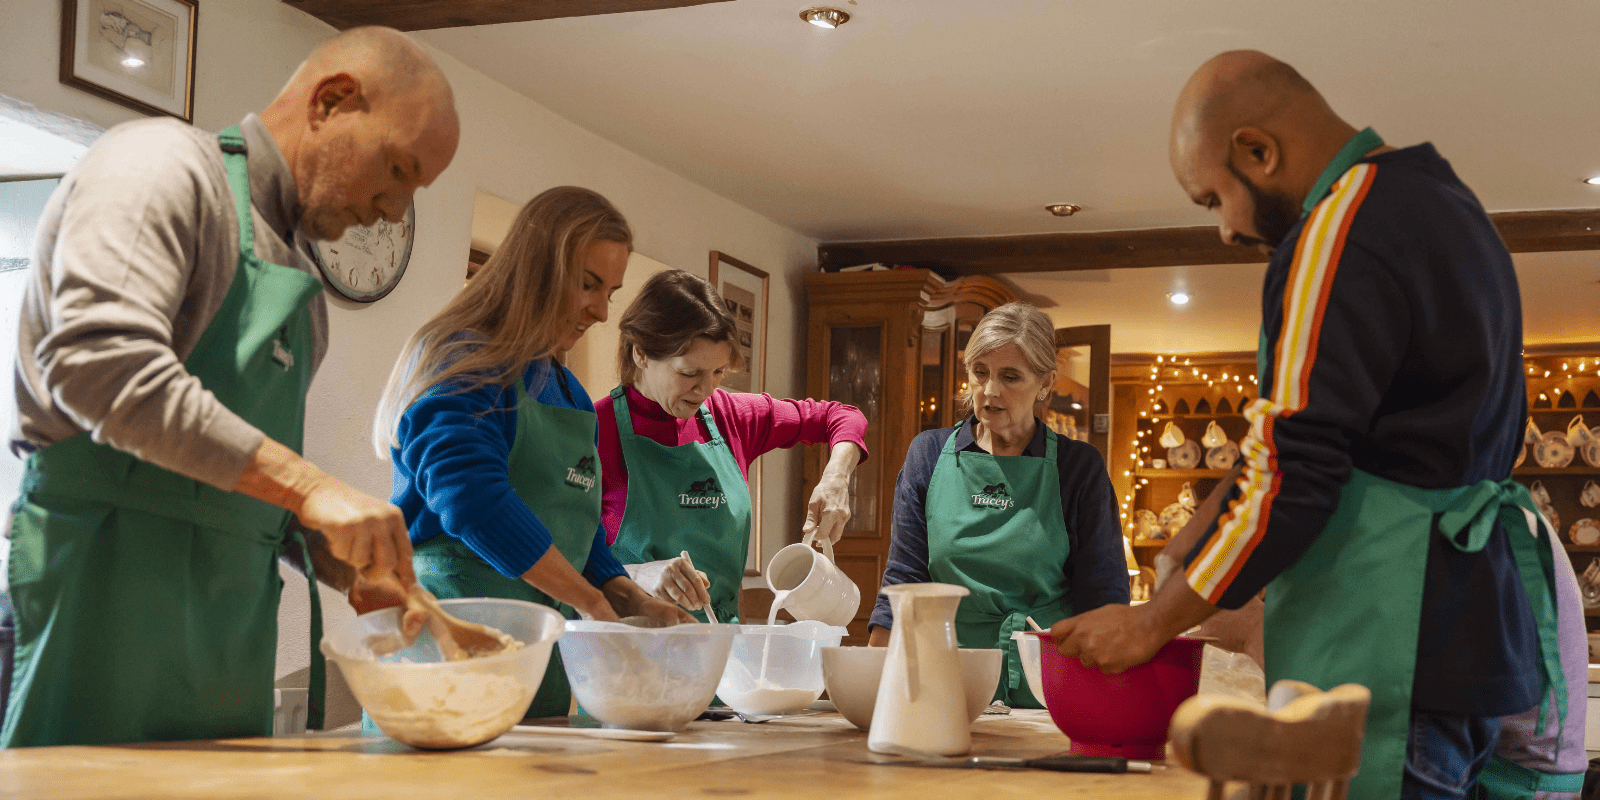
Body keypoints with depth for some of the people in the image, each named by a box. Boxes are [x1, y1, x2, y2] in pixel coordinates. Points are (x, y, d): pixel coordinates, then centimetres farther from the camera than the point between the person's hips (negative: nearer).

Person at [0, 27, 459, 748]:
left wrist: (354, 567, 9)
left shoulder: (288, 264, 22)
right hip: (110, 579, -8)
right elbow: (98, 360, -23)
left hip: (227, 620, 9)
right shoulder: (162, 164, -6)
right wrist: (305, 484, -25)